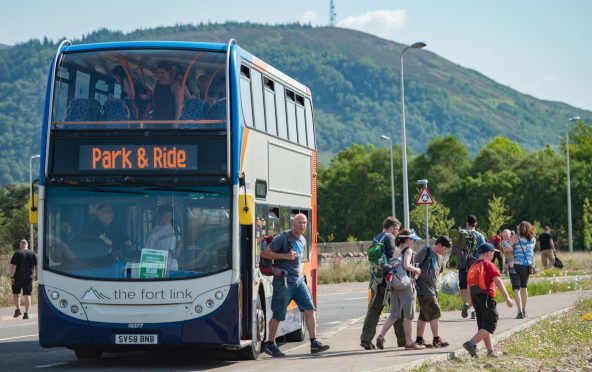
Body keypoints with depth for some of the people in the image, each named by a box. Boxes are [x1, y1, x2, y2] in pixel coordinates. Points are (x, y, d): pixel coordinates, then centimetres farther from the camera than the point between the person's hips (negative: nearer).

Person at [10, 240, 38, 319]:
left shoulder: (17, 253, -7)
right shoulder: (33, 254, 3)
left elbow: (13, 266, -12)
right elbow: (36, 266, 5)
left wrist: (11, 276, -9)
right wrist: (36, 275, 17)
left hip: (18, 277, -2)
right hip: (29, 277, 2)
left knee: (15, 293, 14)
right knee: (27, 295, 3)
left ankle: (17, 309, 1)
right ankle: (26, 313, -2)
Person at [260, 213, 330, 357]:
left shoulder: (303, 240, 12)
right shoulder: (283, 238, -12)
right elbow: (264, 253, -13)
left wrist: (299, 270, 15)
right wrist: (284, 256, -20)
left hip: (298, 280, 7)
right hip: (283, 281, -7)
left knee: (310, 309, -4)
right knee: (278, 315, 0)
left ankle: (314, 343, -2)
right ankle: (270, 344, 15)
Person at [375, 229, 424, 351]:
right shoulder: (408, 250, -9)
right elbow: (406, 265, -24)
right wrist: (417, 270, -6)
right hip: (406, 285, -7)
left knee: (394, 314, 11)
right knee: (409, 316, 3)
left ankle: (381, 336, -3)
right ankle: (409, 343, 8)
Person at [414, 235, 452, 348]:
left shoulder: (439, 257, 17)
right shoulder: (425, 251, -7)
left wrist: (435, 284, 17)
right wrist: (414, 281, -13)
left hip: (433, 289, 8)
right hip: (424, 288, -8)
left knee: (424, 315, 11)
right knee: (435, 312, -12)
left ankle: (419, 339, 17)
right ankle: (436, 339, -11)